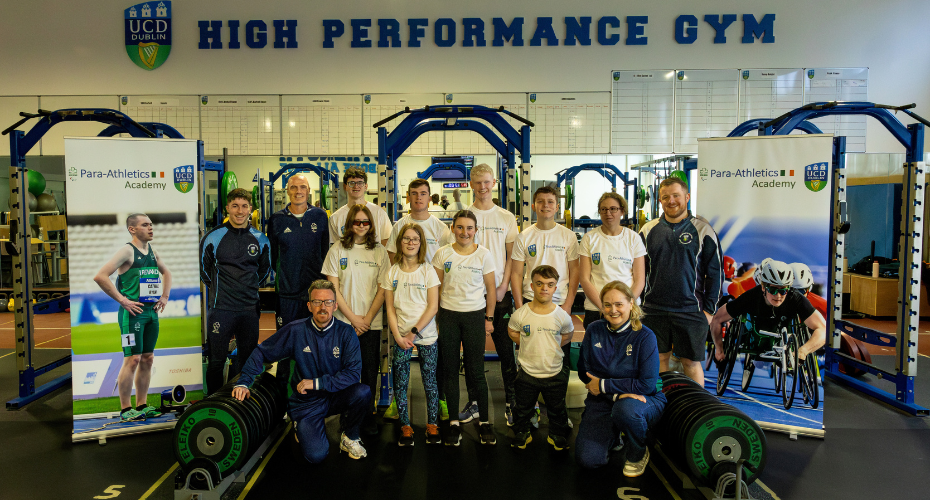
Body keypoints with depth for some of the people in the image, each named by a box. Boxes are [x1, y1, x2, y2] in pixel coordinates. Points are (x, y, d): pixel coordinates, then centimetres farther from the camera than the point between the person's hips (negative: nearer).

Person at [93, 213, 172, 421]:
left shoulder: (152, 251, 14)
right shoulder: (127, 251, -8)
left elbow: (166, 272, 31)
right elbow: (100, 276, -17)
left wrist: (165, 296, 18)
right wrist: (122, 300, -16)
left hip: (152, 311, 7)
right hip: (133, 312, -7)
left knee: (147, 359, 10)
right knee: (132, 360, -6)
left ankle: (142, 405, 20)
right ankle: (125, 409, 3)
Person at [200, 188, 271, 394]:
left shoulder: (260, 239, 5)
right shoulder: (213, 237, -2)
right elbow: (204, 270, 8)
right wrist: (220, 289, 10)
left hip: (250, 309, 3)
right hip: (220, 308, -3)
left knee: (247, 359, 11)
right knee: (217, 360, 3)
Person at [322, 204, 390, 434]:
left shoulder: (379, 251, 5)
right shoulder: (337, 250, 1)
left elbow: (383, 289, 3)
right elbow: (334, 289, -1)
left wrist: (367, 319, -6)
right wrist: (353, 318, -7)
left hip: (371, 323, 1)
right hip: (344, 322, -1)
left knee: (370, 372, 4)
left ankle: (368, 417, 18)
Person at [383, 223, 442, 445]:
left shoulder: (428, 270, -1)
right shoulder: (392, 272, 3)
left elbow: (433, 306, -5)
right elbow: (390, 308, 2)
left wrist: (414, 332, -11)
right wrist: (398, 336, -8)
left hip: (426, 336, -1)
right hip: (401, 337, 1)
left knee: (430, 382, 4)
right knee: (400, 383, 4)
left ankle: (432, 425, 19)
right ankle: (405, 427, 18)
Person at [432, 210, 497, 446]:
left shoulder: (484, 254, 1)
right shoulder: (443, 254, 2)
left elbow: (490, 289, 6)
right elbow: (436, 288, 6)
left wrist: (489, 318, 4)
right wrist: (435, 318, 3)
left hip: (475, 315, -1)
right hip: (448, 315, 1)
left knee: (476, 371, 0)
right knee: (449, 370, 6)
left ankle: (484, 421, 15)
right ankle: (454, 423, 18)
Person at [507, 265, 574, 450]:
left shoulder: (562, 316, -11)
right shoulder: (520, 314, -14)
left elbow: (568, 334, 9)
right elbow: (512, 331, 7)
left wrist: (553, 346, 0)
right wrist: (528, 345, 1)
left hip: (555, 374, 1)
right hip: (527, 373, -1)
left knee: (557, 410, 19)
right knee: (523, 410, 17)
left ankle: (557, 435, 43)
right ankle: (521, 433, 41)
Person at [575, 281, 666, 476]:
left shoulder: (645, 336, -13)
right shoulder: (594, 331, -2)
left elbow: (647, 384, -16)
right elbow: (584, 372, -2)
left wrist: (603, 385, -14)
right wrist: (616, 393, -18)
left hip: (644, 400, -3)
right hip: (602, 401, 3)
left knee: (625, 409, -40)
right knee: (587, 459, -15)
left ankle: (638, 455, -6)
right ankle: (614, 436, 21)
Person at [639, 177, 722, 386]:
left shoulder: (702, 230, -1)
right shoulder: (648, 230, 7)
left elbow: (715, 272, 1)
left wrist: (709, 309, -3)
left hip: (690, 311, -2)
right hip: (654, 311, 3)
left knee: (691, 362, 4)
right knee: (658, 359, 10)